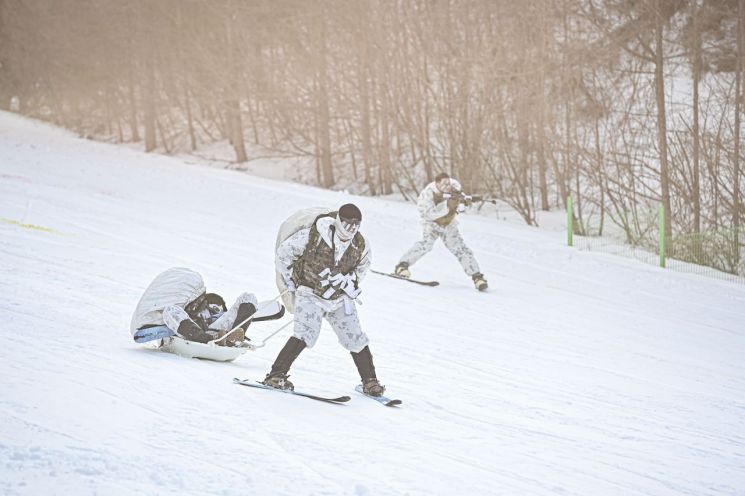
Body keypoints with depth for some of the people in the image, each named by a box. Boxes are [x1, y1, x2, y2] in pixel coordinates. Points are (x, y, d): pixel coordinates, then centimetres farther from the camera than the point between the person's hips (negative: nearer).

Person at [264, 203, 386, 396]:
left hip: (340, 299, 4)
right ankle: (276, 375, -19)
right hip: (310, 294, -4)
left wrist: (350, 285, 12)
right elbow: (283, 252, -6)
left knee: (355, 339, 3)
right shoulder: (312, 235, -21)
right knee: (307, 333, -23)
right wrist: (290, 282, -1)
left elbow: (362, 266, 17)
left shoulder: (361, 245, -8)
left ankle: (369, 381, 19)